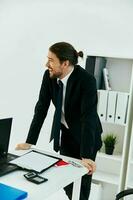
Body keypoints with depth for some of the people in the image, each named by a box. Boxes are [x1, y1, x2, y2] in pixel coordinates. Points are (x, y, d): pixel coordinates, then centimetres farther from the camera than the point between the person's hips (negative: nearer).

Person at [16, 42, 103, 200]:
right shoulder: (49, 76, -14)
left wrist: (86, 156, -38)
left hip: (86, 135, -4)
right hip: (65, 133, 5)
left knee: (82, 178, 5)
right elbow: (41, 108, -11)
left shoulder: (87, 80, -30)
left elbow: (88, 117, -34)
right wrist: (29, 142, -15)